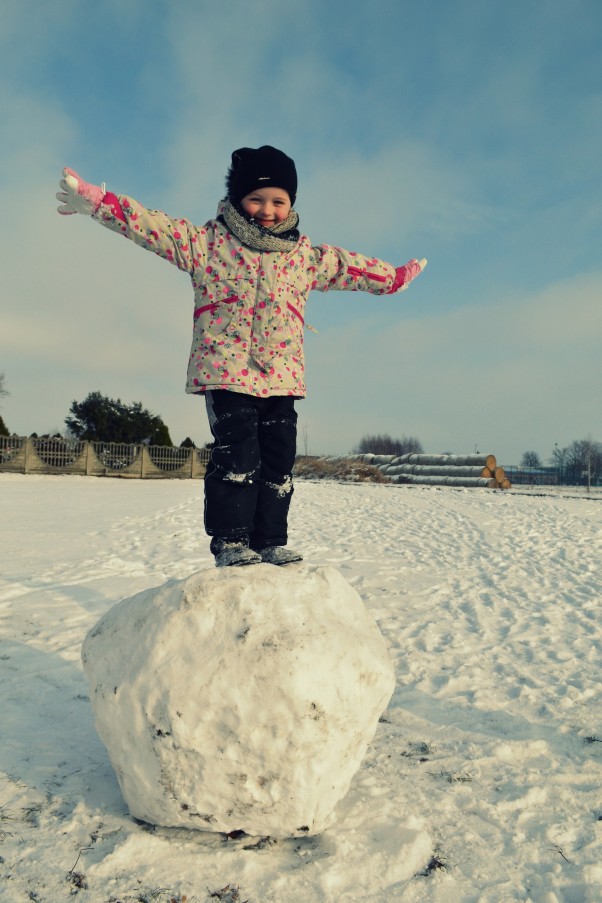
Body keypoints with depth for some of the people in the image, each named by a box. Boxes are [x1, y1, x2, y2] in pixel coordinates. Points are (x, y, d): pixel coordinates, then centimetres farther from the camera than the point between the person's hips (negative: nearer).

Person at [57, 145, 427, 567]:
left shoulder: (307, 255, 15)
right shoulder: (208, 241, 5)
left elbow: (351, 266, 27)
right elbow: (152, 226, -1)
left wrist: (394, 277, 34)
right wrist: (97, 201, -10)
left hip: (282, 376, 4)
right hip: (227, 373, -4)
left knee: (279, 461, 3)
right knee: (236, 456, -13)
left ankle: (271, 540, 12)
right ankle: (230, 540, -2)